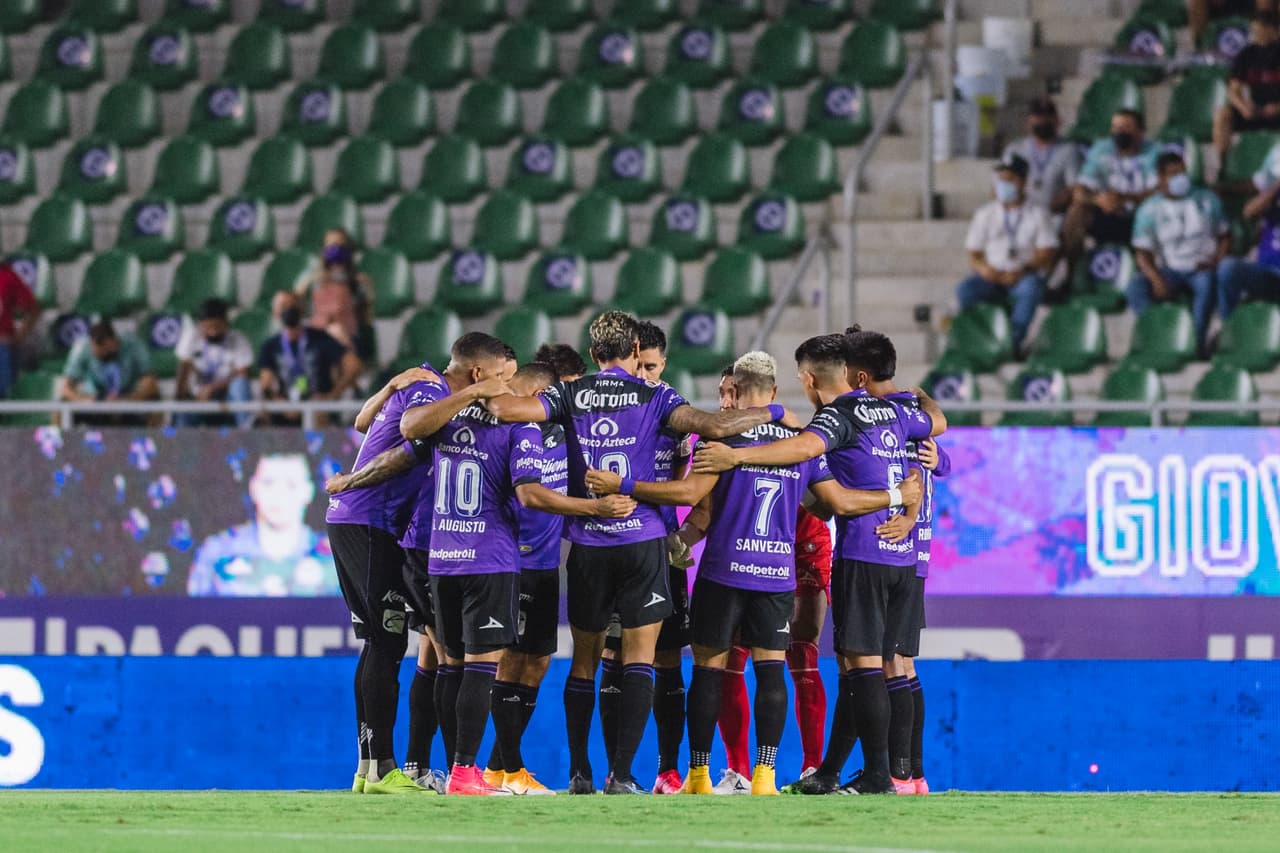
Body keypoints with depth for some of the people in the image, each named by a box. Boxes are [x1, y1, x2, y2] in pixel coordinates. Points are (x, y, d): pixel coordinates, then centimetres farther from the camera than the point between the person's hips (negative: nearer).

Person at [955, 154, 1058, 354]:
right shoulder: (985, 214, 16)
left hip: (1024, 277, -2)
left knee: (1030, 288, -39)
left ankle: (1014, 340, -42)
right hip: (992, 277, 2)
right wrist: (983, 268, -14)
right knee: (964, 289, -30)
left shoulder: (1037, 214, 9)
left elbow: (1046, 254, -2)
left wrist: (1023, 270, -21)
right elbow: (973, 255, 11)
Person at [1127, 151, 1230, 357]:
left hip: (1203, 269, -1)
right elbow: (1142, 253, -2)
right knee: (1135, 285, -29)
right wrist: (1156, 279, -20)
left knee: (1207, 281, -38)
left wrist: (1216, 262, -8)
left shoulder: (1207, 200, 8)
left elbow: (1225, 237, 12)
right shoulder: (1149, 209, 4)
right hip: (1169, 271, 1)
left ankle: (1198, 341, -37)